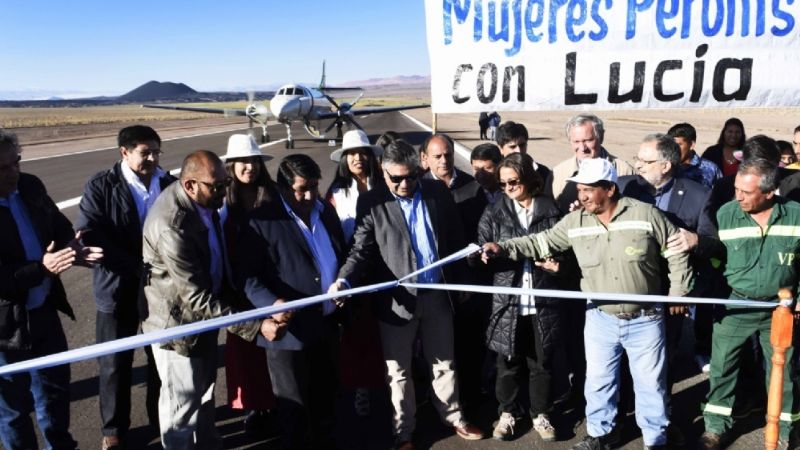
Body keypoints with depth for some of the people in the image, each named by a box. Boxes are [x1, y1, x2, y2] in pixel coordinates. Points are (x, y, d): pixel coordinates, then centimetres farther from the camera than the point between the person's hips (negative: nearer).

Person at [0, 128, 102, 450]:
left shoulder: (30, 186, -5)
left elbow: (60, 227, 8)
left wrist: (73, 251, -12)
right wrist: (41, 267, -34)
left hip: (44, 310, 7)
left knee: (56, 387, 24)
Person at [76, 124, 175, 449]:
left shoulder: (168, 184, 0)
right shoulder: (101, 186, -8)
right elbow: (88, 234, -17)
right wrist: (136, 267, -23)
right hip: (118, 288, -2)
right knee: (115, 364, 11)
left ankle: (162, 418, 37)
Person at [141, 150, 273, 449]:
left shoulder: (201, 201, -7)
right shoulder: (172, 225, -35)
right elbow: (197, 297, -34)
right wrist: (254, 326, -36)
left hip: (204, 309, 8)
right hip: (178, 318, -8)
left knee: (204, 386, 25)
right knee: (182, 398, 11)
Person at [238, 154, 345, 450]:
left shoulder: (326, 212, 8)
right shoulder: (263, 221, -12)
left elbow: (341, 256, 18)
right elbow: (247, 275, -16)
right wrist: (271, 303, -31)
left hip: (327, 325, 6)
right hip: (289, 329, -6)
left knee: (325, 397, 23)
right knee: (294, 406, 11)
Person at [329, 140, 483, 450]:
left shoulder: (438, 192, 2)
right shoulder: (372, 202, -8)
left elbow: (455, 238, 8)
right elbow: (362, 250, -12)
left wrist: (461, 281, 8)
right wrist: (344, 279, -29)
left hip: (437, 294, 3)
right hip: (397, 298, -3)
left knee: (444, 363, 19)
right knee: (398, 371, 11)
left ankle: (454, 417, 39)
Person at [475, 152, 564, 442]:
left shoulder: (551, 211, 0)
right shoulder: (494, 213, 1)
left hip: (543, 301, 0)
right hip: (508, 300, 0)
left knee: (541, 362, 12)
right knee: (508, 362, 12)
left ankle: (540, 414, 31)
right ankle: (507, 413, 31)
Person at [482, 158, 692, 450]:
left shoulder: (645, 214, -13)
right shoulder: (575, 222, -4)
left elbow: (676, 252, -4)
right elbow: (542, 242, -2)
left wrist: (678, 292, -5)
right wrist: (503, 248, -14)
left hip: (645, 319, -3)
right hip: (600, 318, 3)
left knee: (650, 382, 12)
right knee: (598, 379, 16)